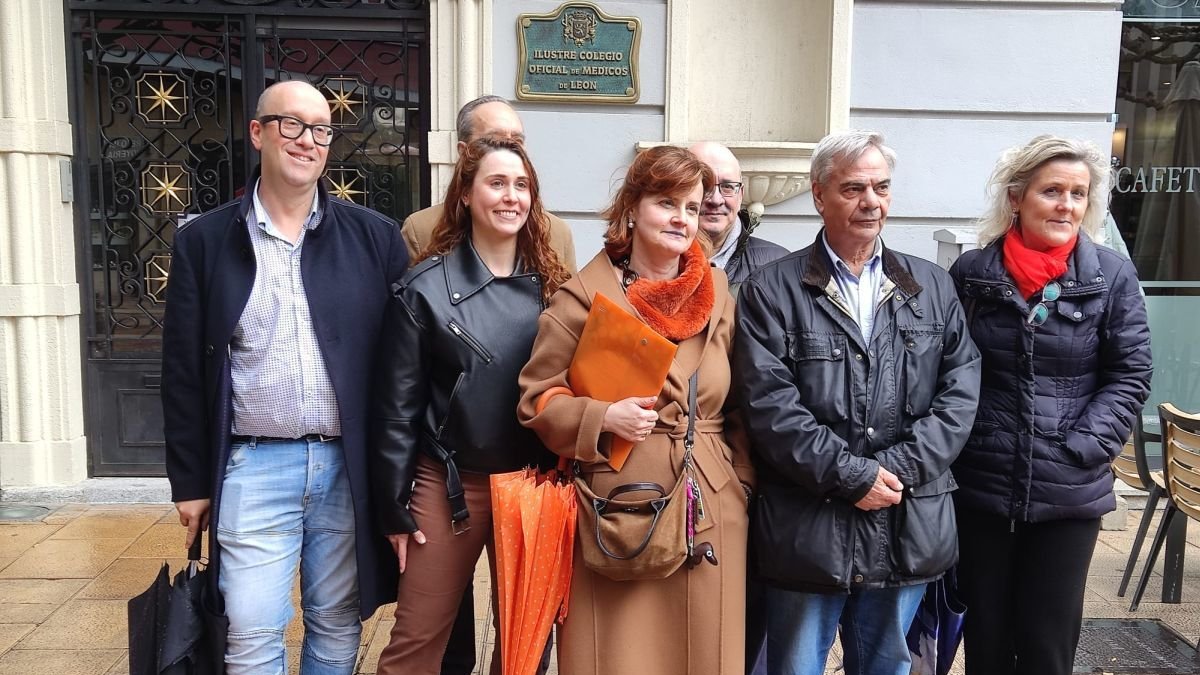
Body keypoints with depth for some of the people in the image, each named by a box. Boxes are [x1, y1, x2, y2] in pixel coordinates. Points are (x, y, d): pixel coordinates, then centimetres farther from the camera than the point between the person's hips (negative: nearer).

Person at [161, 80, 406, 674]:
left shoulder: (375, 237, 2)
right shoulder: (203, 240, 3)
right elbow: (184, 370, 4)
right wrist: (190, 480, 3)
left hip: (350, 465, 1)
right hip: (254, 466, 0)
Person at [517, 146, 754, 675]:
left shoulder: (719, 294, 9)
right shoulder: (586, 296, -5)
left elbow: (740, 403, 15)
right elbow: (536, 398, -2)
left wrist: (743, 482, 8)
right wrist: (603, 417, -17)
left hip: (712, 509, 4)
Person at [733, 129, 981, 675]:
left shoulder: (933, 287, 10)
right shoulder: (771, 291, -3)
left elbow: (960, 390, 2)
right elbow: (770, 405, -12)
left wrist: (899, 467, -10)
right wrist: (851, 476, -15)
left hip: (908, 528, 4)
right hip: (808, 530, -3)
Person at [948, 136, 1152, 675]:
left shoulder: (1112, 277, -1)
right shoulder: (970, 273, 1)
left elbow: (1130, 376, 0)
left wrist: (1083, 447, -11)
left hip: (1069, 493, 0)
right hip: (979, 488, 1)